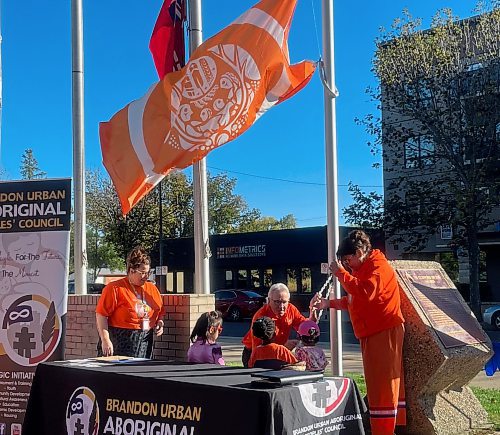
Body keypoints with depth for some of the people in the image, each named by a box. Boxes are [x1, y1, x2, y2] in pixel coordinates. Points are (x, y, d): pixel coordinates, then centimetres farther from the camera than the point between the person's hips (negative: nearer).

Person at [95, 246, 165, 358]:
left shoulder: (152, 289, 14)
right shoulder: (115, 288, -5)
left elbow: (160, 312, 26)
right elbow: (101, 315, -10)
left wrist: (159, 323, 5)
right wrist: (105, 340, -17)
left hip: (145, 344, 5)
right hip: (119, 344, -5)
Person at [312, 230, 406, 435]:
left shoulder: (378, 266, -11)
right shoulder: (362, 269, 20)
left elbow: (366, 292, -28)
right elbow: (353, 301, 25)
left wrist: (341, 273, -22)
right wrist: (328, 303, 14)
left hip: (385, 332, -10)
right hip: (371, 333, 10)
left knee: (384, 383, -9)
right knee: (381, 383, 12)